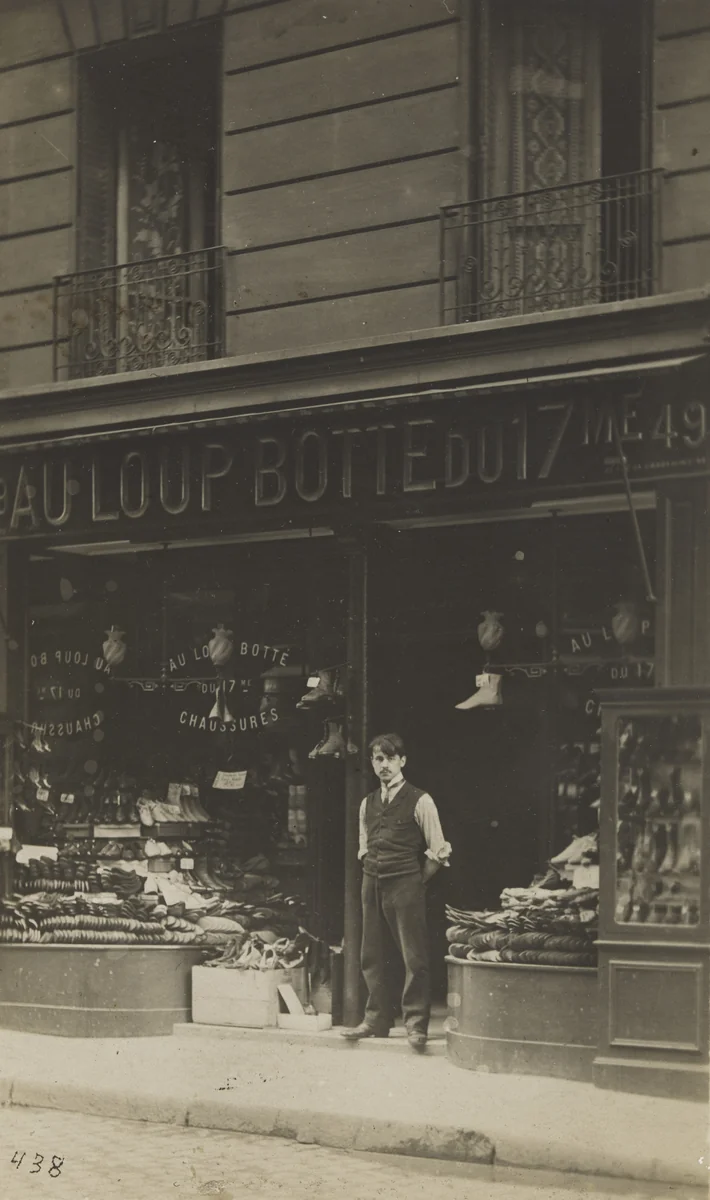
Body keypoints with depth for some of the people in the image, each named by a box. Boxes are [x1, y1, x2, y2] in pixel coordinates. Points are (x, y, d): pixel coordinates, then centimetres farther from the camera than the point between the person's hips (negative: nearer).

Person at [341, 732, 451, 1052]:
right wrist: (372, 874, 12)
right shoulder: (368, 804, 13)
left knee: (414, 956, -6)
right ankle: (376, 1019, 18)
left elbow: (438, 851, -4)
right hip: (372, 885, 6)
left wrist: (415, 881, -3)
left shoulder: (419, 802, -5)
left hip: (405, 885, -6)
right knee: (372, 956, 9)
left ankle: (416, 1025, -2)